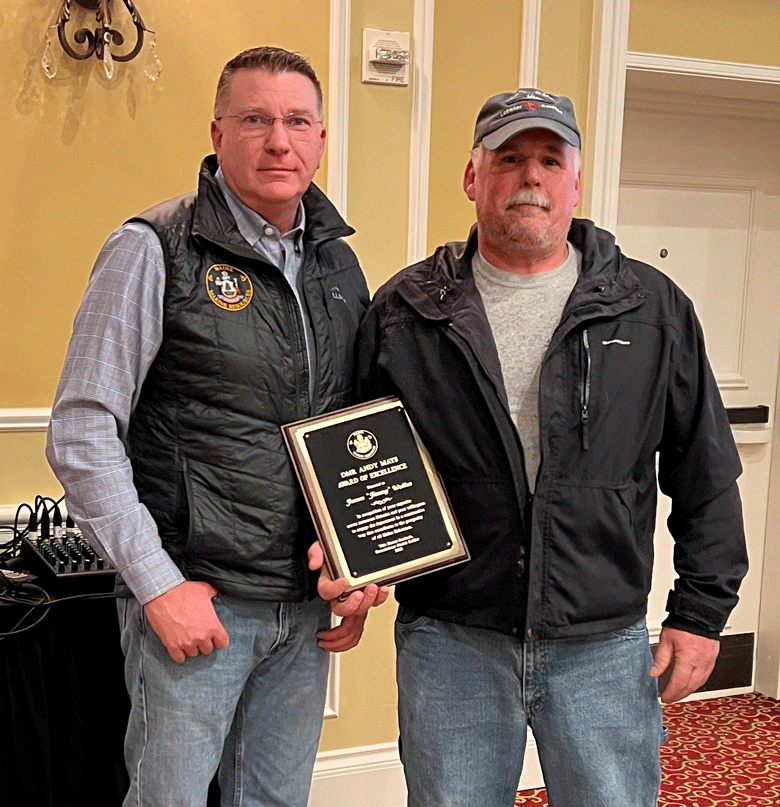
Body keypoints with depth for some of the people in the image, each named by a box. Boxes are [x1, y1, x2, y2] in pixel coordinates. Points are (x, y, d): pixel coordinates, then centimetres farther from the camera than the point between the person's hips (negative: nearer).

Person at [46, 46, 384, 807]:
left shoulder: (339, 265, 7)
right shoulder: (155, 251, -10)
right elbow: (81, 434, -12)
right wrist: (157, 584, -15)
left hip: (309, 605, 5)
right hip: (194, 600, -5)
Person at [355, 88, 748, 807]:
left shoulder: (655, 309, 2)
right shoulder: (403, 312, 1)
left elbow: (707, 478, 6)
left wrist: (701, 611, 4)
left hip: (604, 646, 1)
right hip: (449, 642, 0)